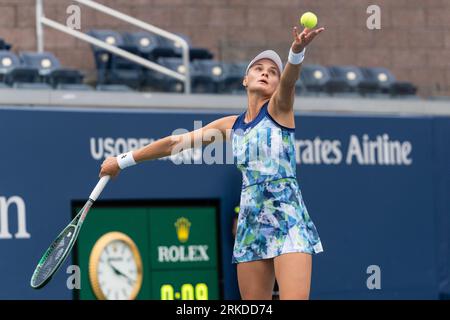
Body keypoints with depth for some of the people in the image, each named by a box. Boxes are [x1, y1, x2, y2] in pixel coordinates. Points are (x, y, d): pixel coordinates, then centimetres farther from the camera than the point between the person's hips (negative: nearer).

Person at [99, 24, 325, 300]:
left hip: (288, 217, -5)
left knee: (295, 297, -20)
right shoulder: (231, 126, 16)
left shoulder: (279, 108, 4)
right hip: (251, 222, 5)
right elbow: (175, 142, 23)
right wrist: (123, 161, 29)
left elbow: (289, 80, -19)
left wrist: (297, 52, -41)